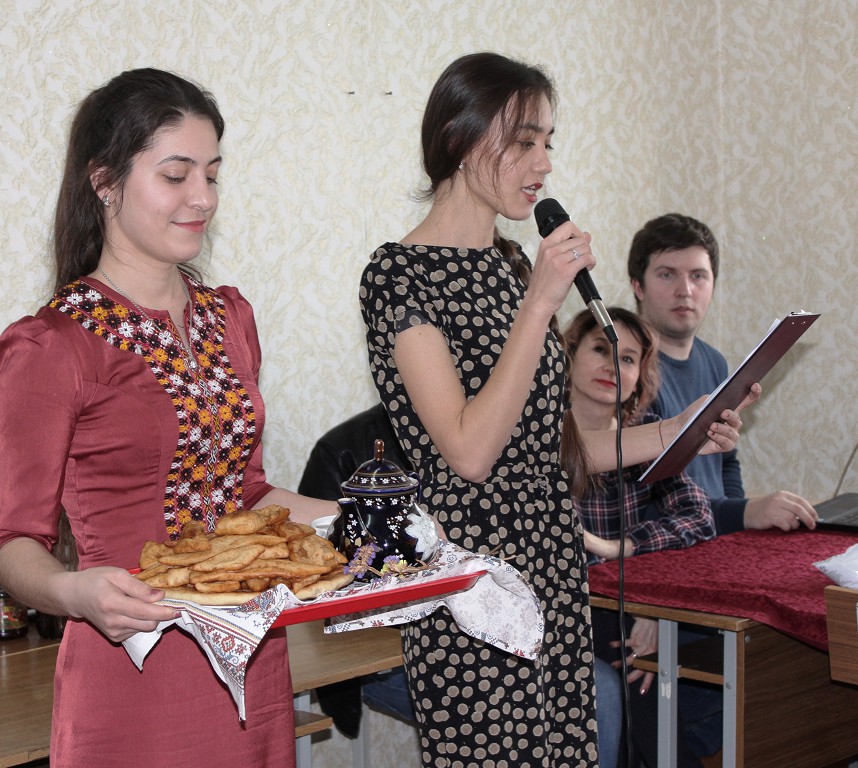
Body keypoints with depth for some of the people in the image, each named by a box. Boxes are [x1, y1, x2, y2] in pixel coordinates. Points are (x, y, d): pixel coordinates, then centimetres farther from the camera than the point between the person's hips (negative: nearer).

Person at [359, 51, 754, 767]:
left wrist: (677, 433, 4)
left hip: (554, 560, 7)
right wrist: (541, 301, -19)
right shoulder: (399, 273, -10)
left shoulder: (514, 263, 13)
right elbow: (470, 452, -19)